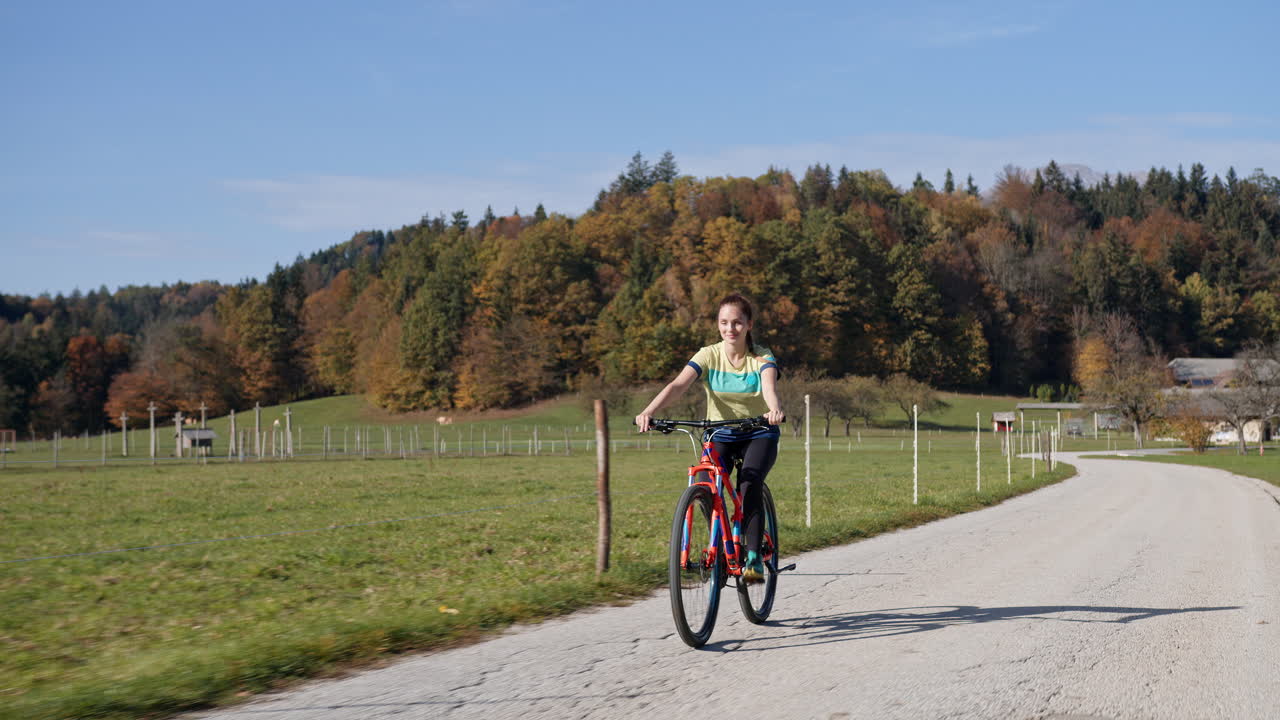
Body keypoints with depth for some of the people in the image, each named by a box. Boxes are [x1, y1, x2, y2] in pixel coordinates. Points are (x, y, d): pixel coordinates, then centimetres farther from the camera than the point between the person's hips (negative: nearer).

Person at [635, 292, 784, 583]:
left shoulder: (762, 358, -11)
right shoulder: (709, 355, -8)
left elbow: (769, 387, -33)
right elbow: (678, 385, -23)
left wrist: (774, 409, -58)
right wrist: (648, 412, -41)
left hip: (759, 435, -1)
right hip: (720, 435, 2)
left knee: (749, 485, -29)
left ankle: (754, 558, -21)